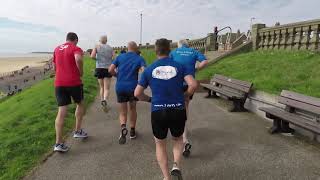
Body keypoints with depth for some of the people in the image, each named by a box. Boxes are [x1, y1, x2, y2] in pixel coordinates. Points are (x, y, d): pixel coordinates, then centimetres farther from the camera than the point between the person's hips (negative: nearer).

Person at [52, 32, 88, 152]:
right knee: (80, 104, 21)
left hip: (59, 83, 5)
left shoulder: (57, 49, 17)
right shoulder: (76, 48, -3)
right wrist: (81, 72, -11)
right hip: (74, 82, -4)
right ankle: (78, 131, 24)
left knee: (62, 112, 2)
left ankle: (58, 143, -2)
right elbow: (78, 59, -26)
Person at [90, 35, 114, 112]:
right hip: (108, 69, -1)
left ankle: (102, 101, 20)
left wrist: (97, 59, 9)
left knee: (102, 87, 19)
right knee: (106, 88, -2)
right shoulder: (110, 48, 6)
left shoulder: (97, 46, 3)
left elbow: (92, 56, -11)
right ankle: (104, 101, -27)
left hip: (99, 69, 1)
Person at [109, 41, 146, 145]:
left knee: (122, 112, 10)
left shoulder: (120, 57, 7)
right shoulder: (139, 59, 1)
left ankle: (123, 127, -20)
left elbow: (110, 70, -1)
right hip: (133, 87, -1)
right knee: (132, 109, 20)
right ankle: (132, 131, 27)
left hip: (120, 87, 1)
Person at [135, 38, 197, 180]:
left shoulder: (149, 70, 3)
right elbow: (193, 85, -10)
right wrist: (184, 96, 7)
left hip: (158, 112, 0)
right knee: (178, 139, 27)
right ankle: (176, 166, 6)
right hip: (178, 111, 1)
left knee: (160, 144, 22)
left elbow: (137, 94, 3)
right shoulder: (180, 66, 2)